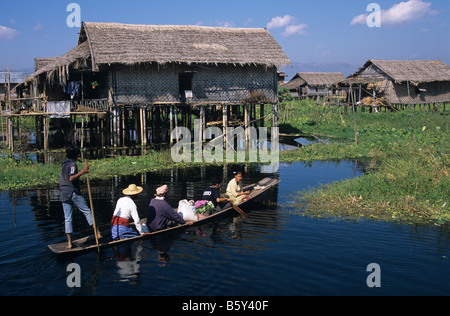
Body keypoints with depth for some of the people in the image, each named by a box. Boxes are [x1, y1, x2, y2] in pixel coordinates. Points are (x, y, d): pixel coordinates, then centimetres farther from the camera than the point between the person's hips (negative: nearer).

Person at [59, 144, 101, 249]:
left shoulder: (64, 164, 19)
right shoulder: (72, 164, -7)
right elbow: (71, 178, -20)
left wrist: (82, 173, 32)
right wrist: (82, 172, -23)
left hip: (64, 194, 7)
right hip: (73, 193, -7)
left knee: (67, 218, 4)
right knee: (87, 211, 5)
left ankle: (69, 242, 3)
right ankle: (97, 232, 4)